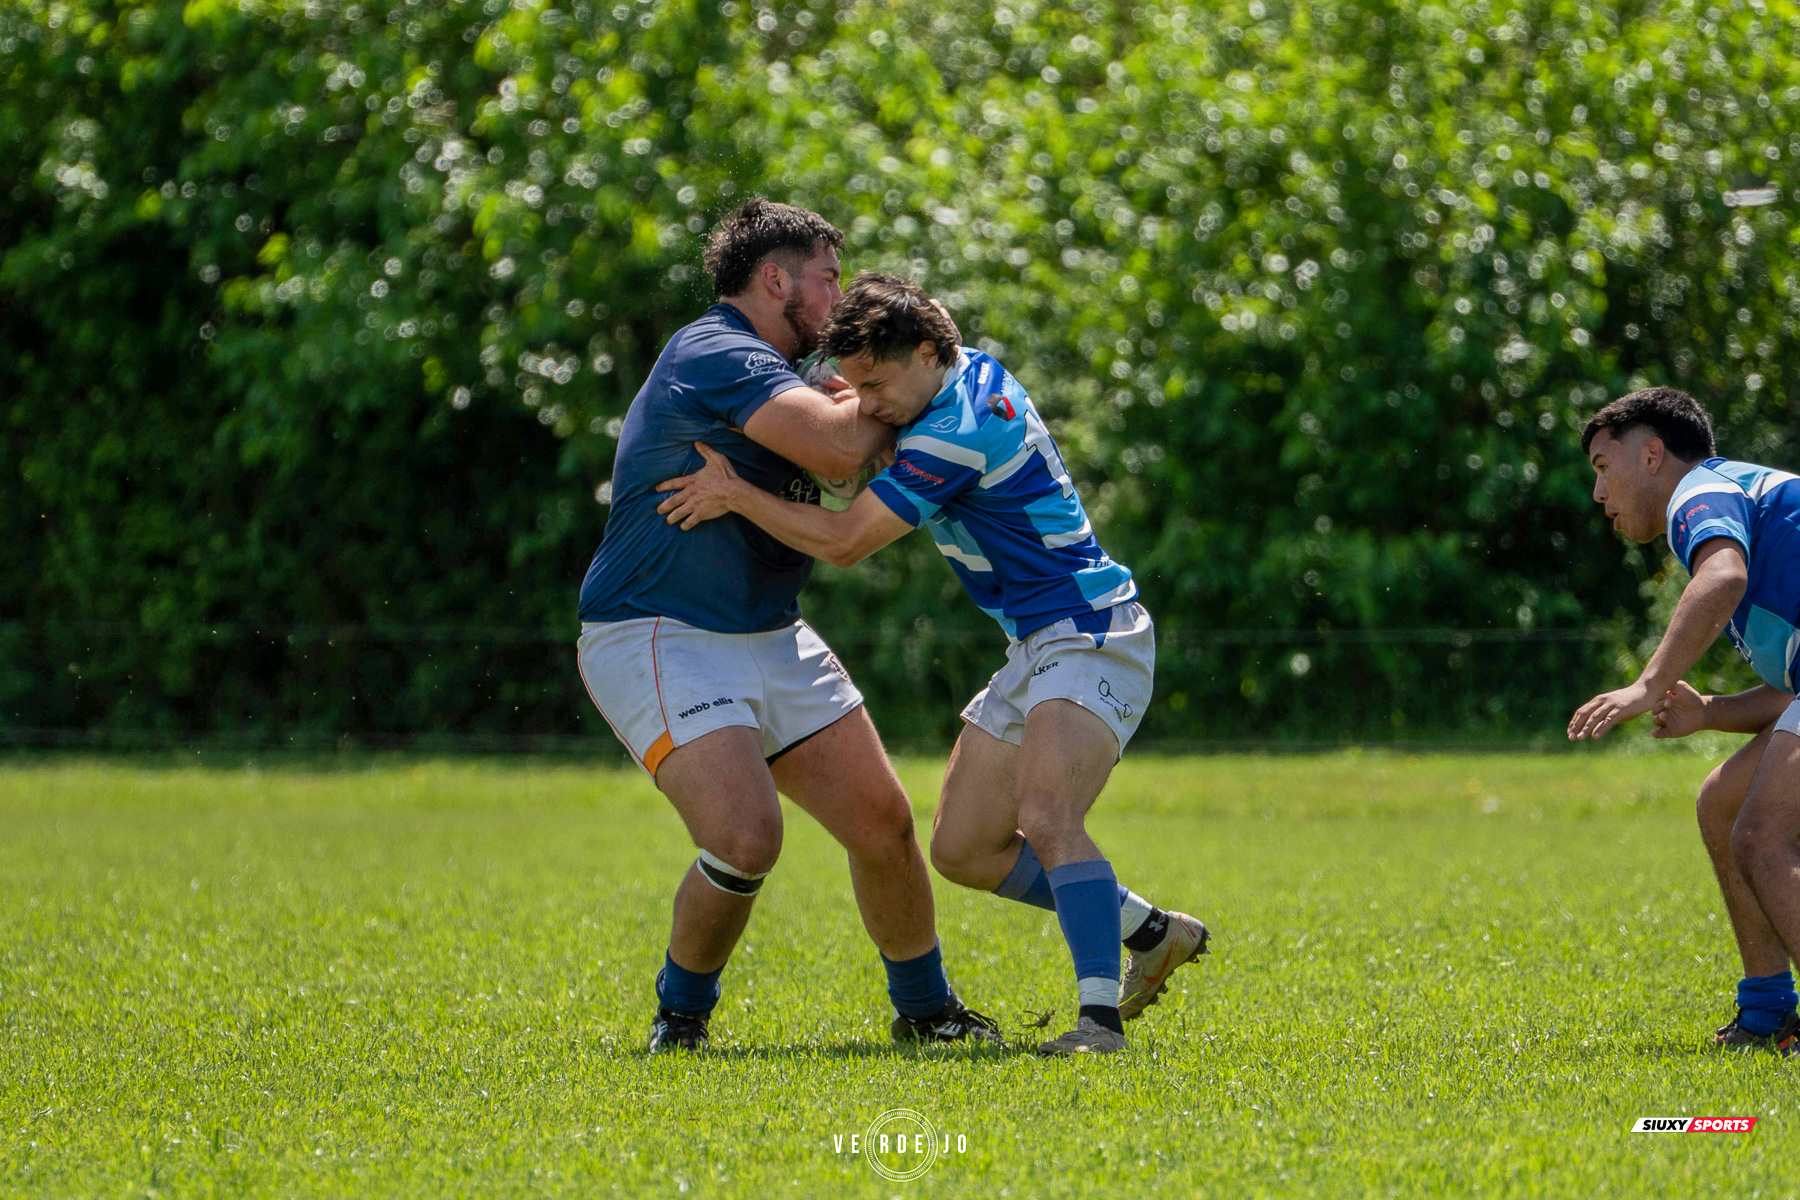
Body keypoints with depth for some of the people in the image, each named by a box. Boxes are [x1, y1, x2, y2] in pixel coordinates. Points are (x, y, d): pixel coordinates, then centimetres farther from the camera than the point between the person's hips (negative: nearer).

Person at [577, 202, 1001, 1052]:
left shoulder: (764, 370, 15)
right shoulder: (713, 358, -19)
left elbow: (848, 457, 30)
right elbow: (838, 448, -30)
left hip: (770, 641, 10)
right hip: (658, 640, -10)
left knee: (884, 822, 5)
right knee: (745, 838, -25)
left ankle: (924, 1008, 25)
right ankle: (681, 1015, -1)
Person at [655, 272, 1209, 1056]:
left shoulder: (957, 433, -22)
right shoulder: (971, 371, 8)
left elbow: (844, 542, -18)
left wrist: (735, 495, -9)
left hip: (1089, 637, -10)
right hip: (1037, 645, 11)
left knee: (1046, 820, -31)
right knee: (961, 850, 9)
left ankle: (1102, 1018, -39)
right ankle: (1149, 932, 19)